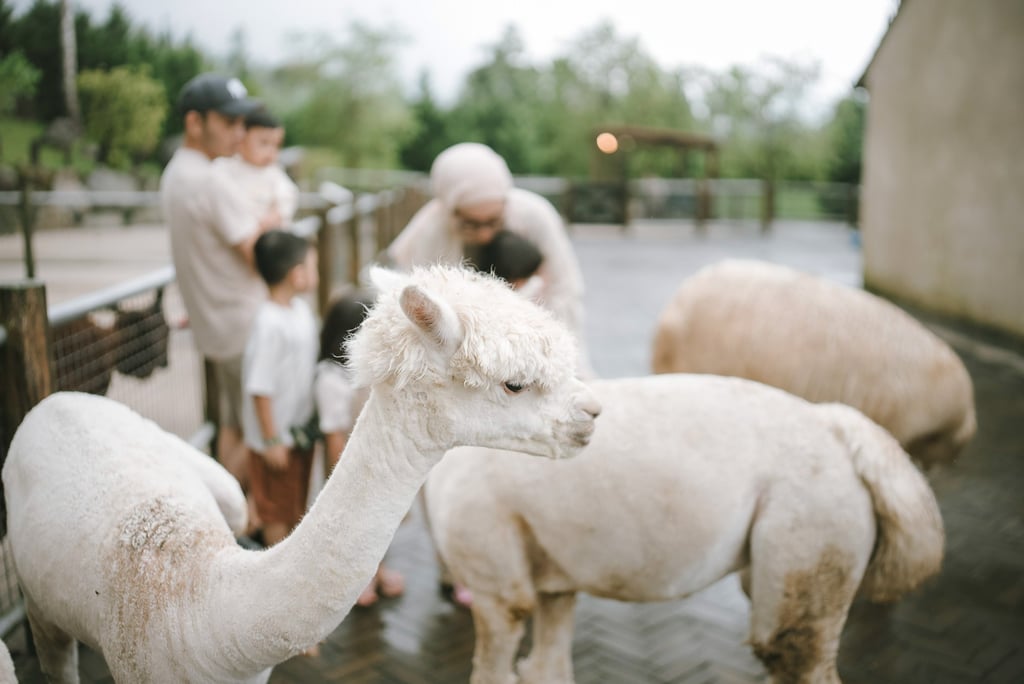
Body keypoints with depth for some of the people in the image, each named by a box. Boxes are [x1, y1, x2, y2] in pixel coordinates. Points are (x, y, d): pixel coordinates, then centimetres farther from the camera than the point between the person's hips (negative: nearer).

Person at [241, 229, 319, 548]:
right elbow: (260, 389, -25)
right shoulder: (269, 324, -26)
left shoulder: (301, 309, 2)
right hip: (277, 435, -8)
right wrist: (271, 440, -21)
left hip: (301, 428, 9)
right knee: (276, 506, 11)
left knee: (297, 500, 24)